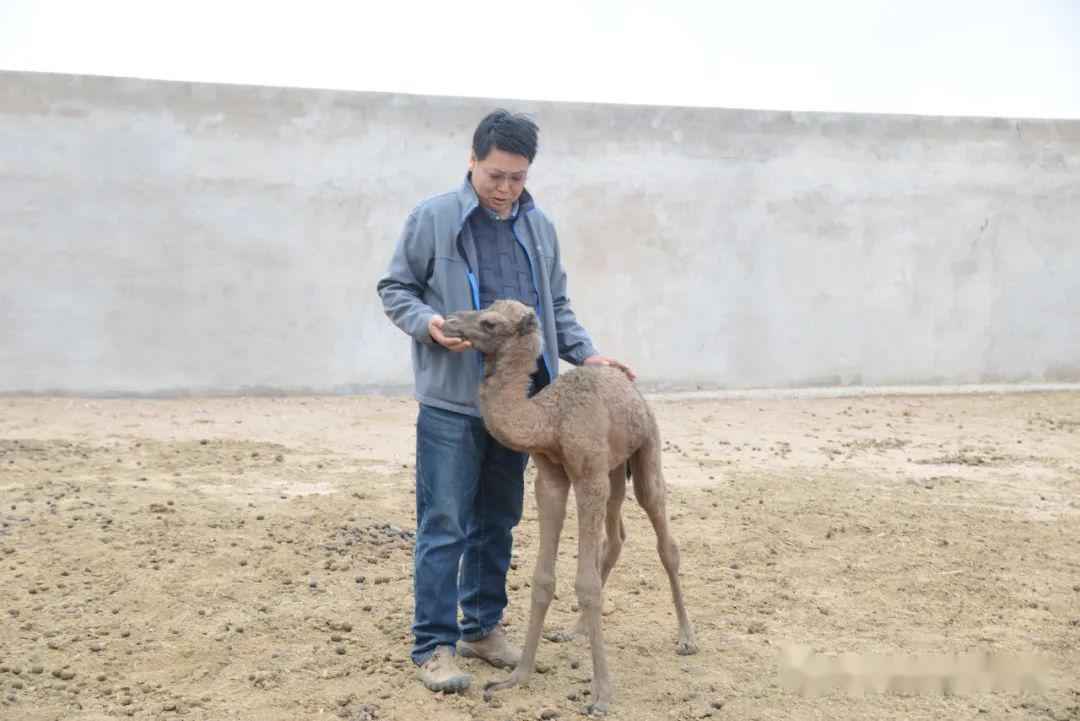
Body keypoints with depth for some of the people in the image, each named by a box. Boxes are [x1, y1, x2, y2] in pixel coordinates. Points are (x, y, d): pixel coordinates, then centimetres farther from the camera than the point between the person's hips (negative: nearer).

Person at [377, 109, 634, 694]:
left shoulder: (540, 227, 11)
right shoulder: (432, 218, -4)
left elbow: (556, 305, 20)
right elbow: (394, 289, 1)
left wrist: (584, 354, 7)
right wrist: (427, 323, -18)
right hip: (451, 402, -5)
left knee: (497, 522, 14)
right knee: (444, 526, -3)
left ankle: (483, 626, 28)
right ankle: (434, 645, 6)